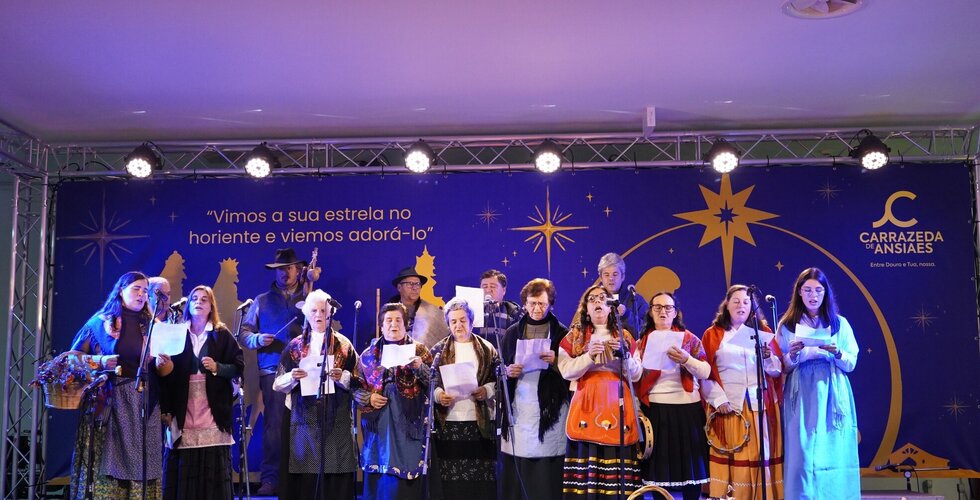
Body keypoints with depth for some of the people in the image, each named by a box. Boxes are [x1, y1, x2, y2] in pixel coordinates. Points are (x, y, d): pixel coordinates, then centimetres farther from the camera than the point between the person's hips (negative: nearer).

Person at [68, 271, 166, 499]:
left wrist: (162, 363, -8)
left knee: (139, 461, 0)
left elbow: (163, 368, 14)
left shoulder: (152, 325, 12)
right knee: (107, 461, -5)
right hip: (109, 402, -2)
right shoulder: (100, 322, 4)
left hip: (143, 404, 3)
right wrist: (100, 361, -12)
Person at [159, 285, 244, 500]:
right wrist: (165, 409, -1)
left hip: (213, 414, -1)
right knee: (182, 471, -2)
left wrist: (217, 367, -14)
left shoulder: (222, 335, 8)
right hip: (182, 414, 1)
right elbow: (166, 373, 4)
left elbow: (239, 367, 4)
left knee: (213, 471, -3)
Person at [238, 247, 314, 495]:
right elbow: (244, 334, 12)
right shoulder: (262, 300, 15)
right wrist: (258, 339, -9)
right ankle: (270, 479, 0)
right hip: (273, 371, 0)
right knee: (273, 424, -4)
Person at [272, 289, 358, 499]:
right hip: (304, 421, 1)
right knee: (305, 479, -4)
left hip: (337, 423, -1)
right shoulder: (295, 347, 9)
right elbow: (278, 385, 7)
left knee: (336, 479, -5)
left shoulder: (344, 345, 6)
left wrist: (342, 377, -15)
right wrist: (292, 377, -12)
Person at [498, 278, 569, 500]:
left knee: (546, 476, -6)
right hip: (518, 407, 2)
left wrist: (556, 362, -14)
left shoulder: (562, 333, 4)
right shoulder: (512, 333, 11)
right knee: (514, 474, -3)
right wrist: (508, 372, -7)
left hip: (549, 408, -2)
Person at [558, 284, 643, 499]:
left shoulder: (624, 336, 14)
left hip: (617, 404, 1)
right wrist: (589, 356, -14)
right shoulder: (574, 335, 9)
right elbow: (566, 371, -1)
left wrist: (623, 353, -6)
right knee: (586, 454, -11)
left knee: (617, 458, -7)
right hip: (587, 403, -1)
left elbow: (636, 375, 10)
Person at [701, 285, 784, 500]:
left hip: (760, 403, 2)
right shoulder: (712, 335, 7)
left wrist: (767, 358, -13)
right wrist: (718, 399, -11)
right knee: (732, 458, -3)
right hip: (729, 405, -1)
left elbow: (778, 370, 7)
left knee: (760, 455, -1)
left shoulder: (763, 331, 12)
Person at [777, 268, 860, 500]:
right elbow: (783, 368, 3)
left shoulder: (840, 323, 8)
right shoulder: (787, 325, 4)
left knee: (834, 454, 1)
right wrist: (793, 355, -16)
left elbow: (851, 364, 4)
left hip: (833, 397, 1)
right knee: (803, 456, -4)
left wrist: (837, 352, -15)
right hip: (802, 399, -1)